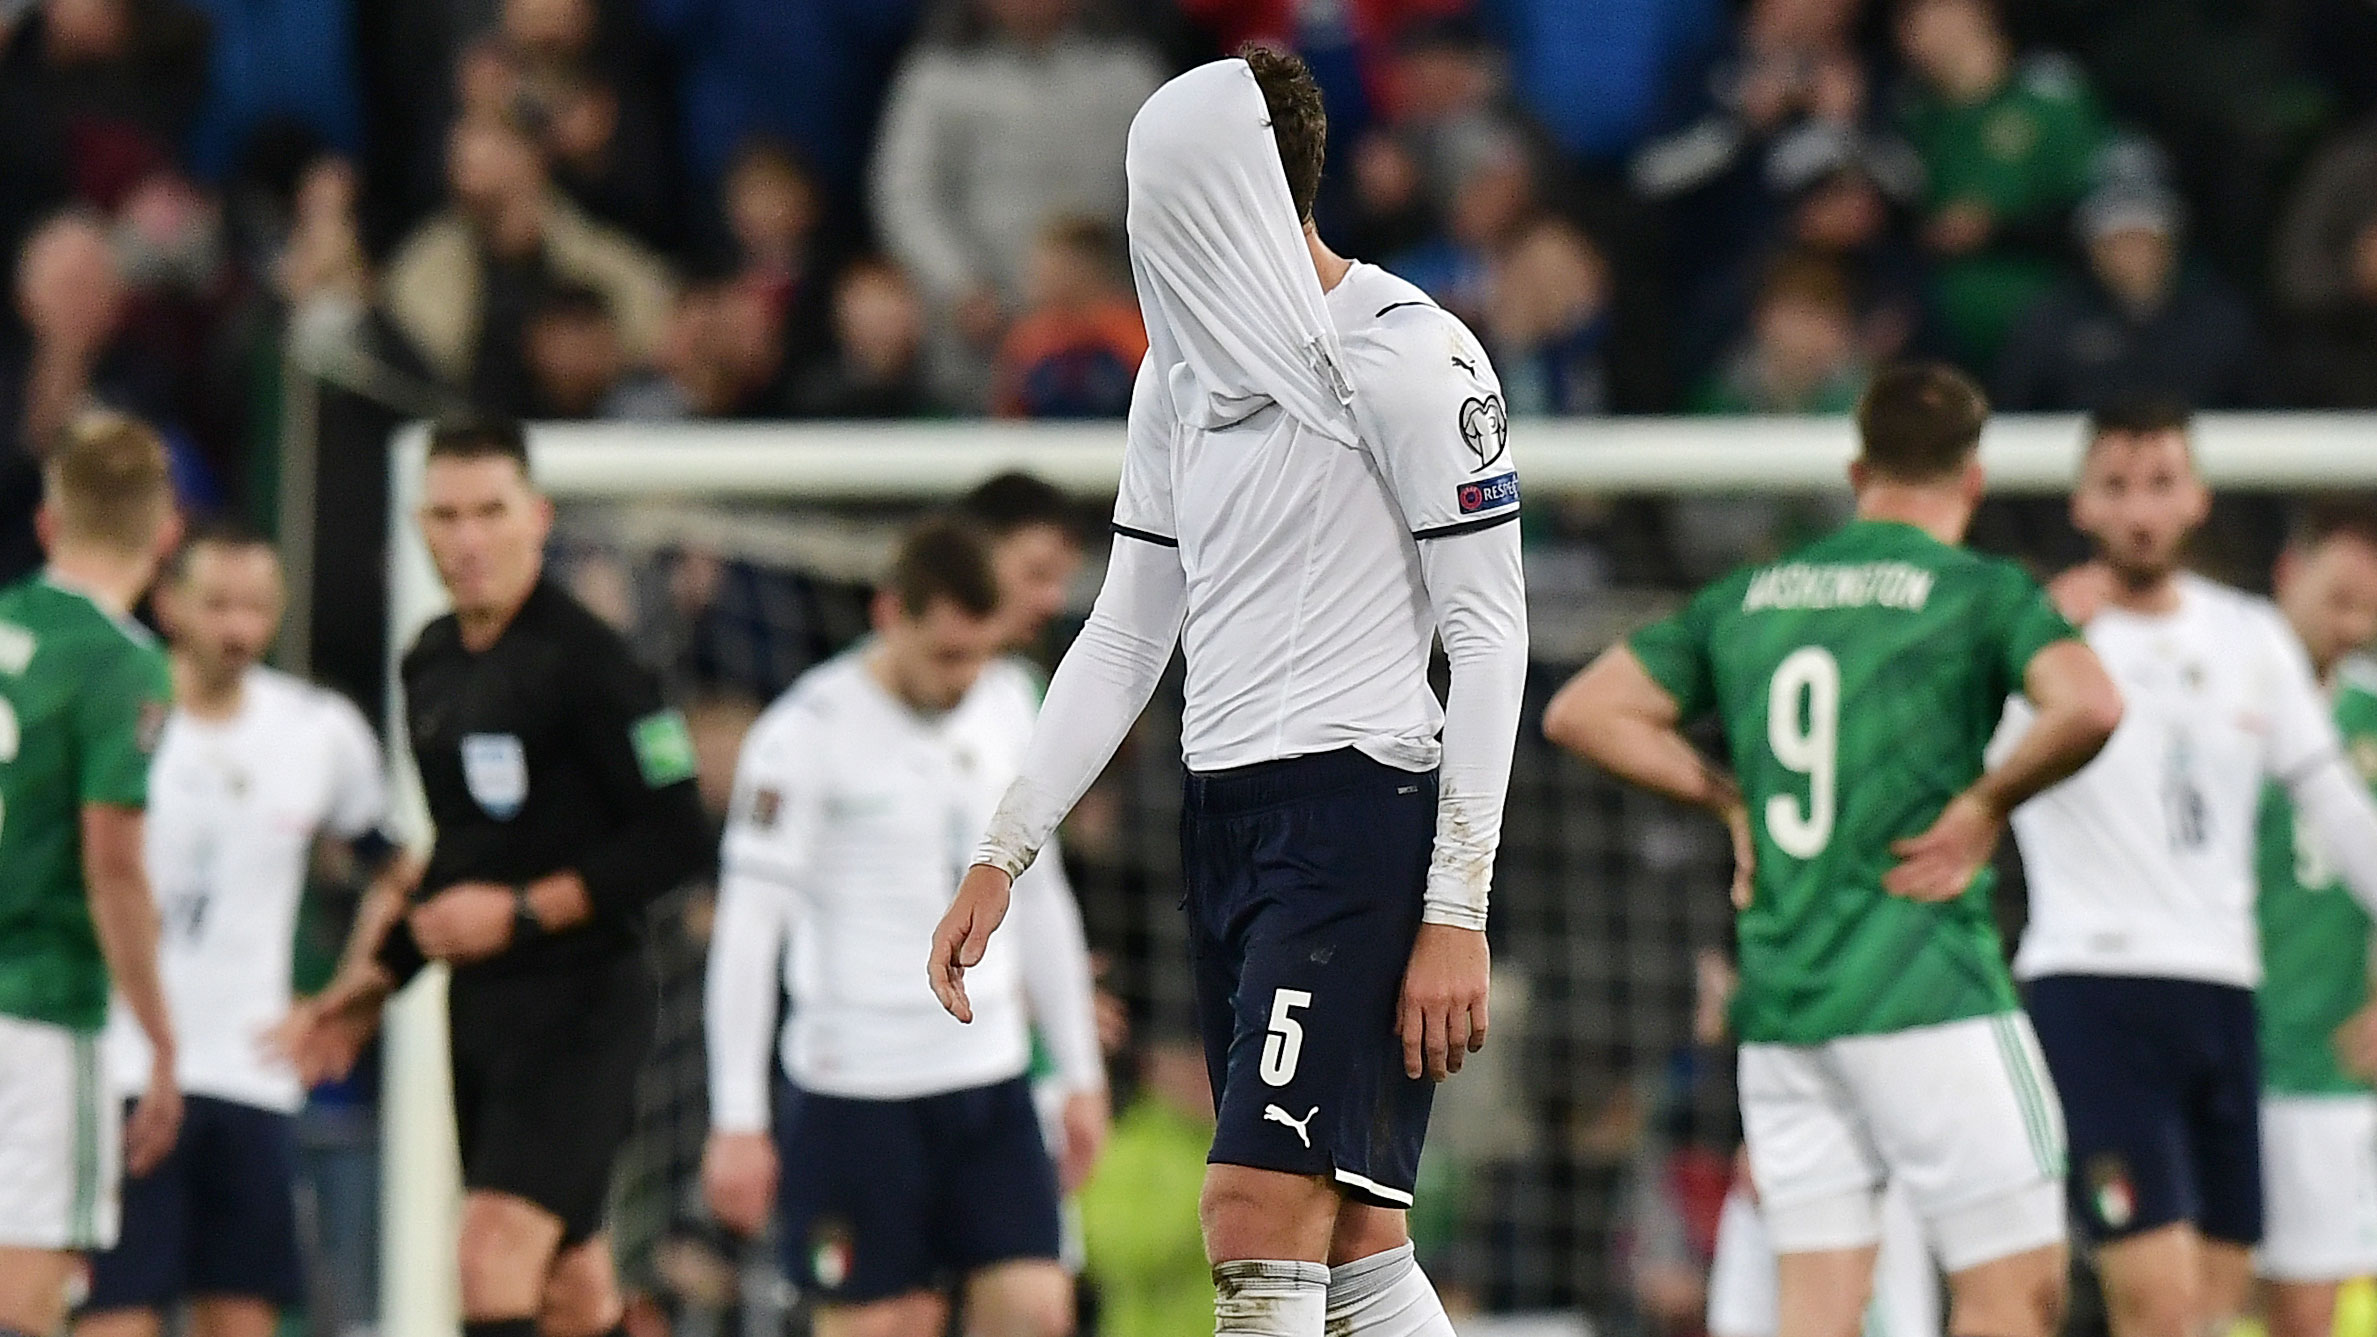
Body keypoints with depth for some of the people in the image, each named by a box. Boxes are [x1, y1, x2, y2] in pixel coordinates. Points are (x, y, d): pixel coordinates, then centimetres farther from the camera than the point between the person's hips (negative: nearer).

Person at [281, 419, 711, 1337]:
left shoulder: (583, 659, -13)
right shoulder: (430, 663, 11)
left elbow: (676, 838, -15)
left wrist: (524, 912, -19)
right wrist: (375, 982, 19)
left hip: (578, 1005, -8)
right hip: (478, 1008, 8)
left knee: (493, 1259, -18)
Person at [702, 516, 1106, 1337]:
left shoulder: (1007, 702, 8)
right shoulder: (808, 731, -11)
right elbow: (746, 930, -12)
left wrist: (1081, 1073, 18)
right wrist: (737, 1121, -16)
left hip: (991, 1077, 5)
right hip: (858, 1088, -5)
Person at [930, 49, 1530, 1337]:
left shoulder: (1406, 354, -8)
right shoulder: (1185, 370, 16)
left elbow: (1490, 636, -10)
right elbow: (1126, 636, 21)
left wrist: (1456, 913, -15)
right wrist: (1001, 854, 14)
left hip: (1359, 807, -8)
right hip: (1223, 814, 8)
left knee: (1258, 1214, -17)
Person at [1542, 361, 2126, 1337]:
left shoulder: (1747, 597, 12)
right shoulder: (1980, 591, -3)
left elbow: (1581, 713, 14)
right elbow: (2087, 708, -21)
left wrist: (1729, 797, 14)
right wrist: (1986, 803, -7)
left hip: (1778, 1003, 5)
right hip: (1928, 994, -5)